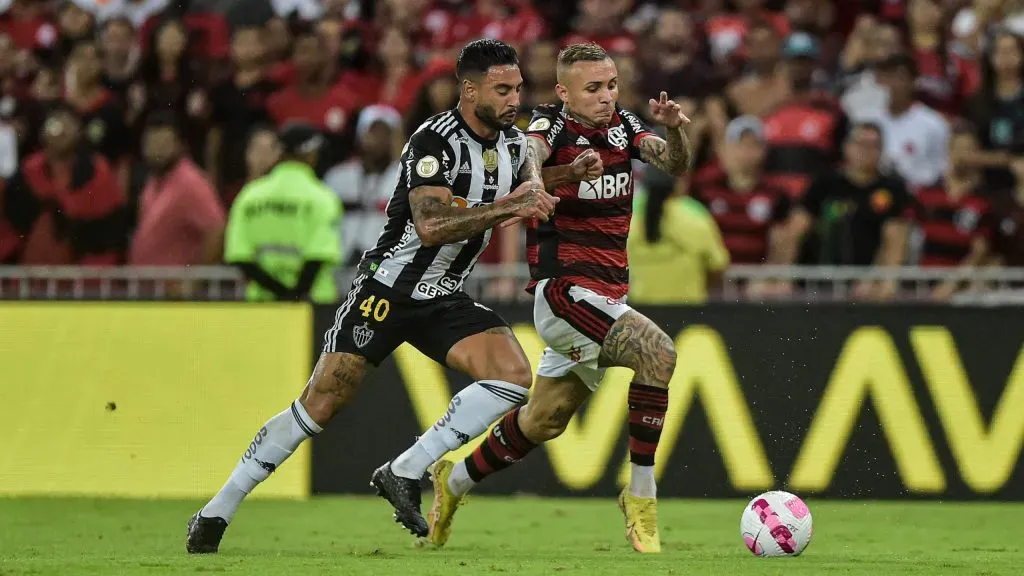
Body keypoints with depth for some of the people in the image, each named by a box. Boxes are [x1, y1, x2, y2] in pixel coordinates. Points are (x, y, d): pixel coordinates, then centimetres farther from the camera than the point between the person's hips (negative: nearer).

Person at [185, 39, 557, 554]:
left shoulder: (514, 143, 4)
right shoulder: (435, 141, -20)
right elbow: (430, 227, -30)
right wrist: (507, 207, -29)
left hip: (443, 299, 7)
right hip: (387, 290, -6)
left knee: (513, 374, -16)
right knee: (324, 401, -10)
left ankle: (404, 474, -11)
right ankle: (215, 514, 1)